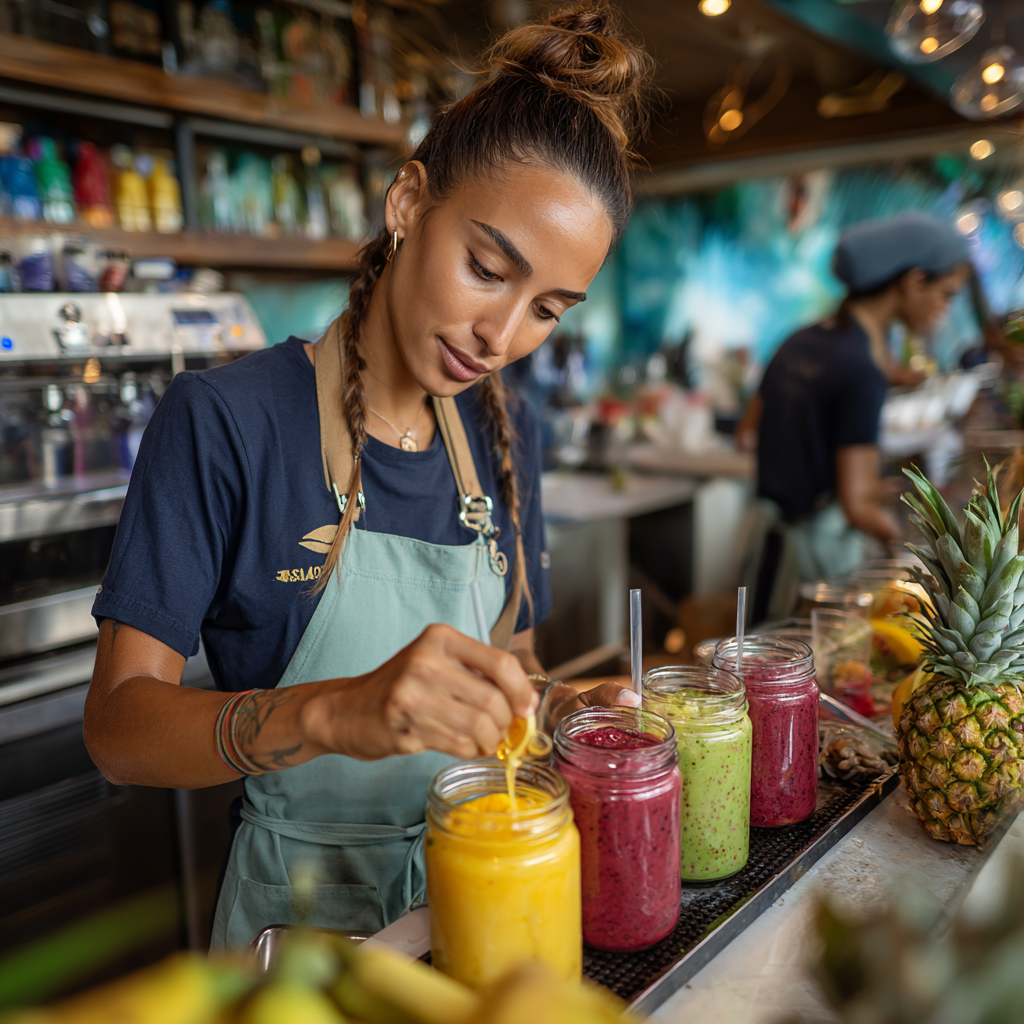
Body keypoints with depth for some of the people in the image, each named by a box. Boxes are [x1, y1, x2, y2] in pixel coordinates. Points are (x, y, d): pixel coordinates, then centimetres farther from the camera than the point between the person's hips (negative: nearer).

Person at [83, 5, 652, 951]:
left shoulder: (507, 437, -1)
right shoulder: (224, 421, -18)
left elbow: (509, 657, 7)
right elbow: (118, 723, -21)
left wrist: (557, 709, -14)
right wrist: (330, 713, -38)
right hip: (302, 907, -4)